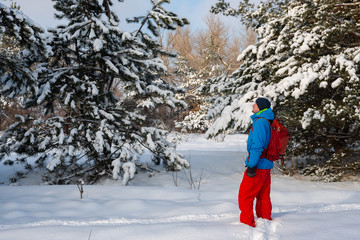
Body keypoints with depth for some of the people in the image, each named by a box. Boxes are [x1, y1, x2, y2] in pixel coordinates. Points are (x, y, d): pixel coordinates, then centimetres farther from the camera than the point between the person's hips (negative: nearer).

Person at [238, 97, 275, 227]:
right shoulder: (267, 122, 13)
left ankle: (247, 223, 1)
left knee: (245, 195, -2)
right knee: (263, 195, 17)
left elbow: (257, 146, -23)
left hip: (258, 166, -10)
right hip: (266, 165, 10)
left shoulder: (260, 122, -17)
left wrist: (251, 165, -21)